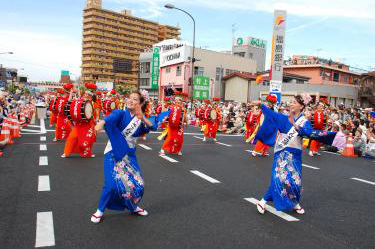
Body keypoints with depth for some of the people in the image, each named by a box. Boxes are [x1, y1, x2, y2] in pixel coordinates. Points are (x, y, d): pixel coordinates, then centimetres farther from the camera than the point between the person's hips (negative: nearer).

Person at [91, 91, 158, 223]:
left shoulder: (141, 119, 3)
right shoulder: (121, 113, -9)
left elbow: (154, 127, -11)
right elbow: (111, 117, -32)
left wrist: (143, 118, -25)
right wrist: (101, 123, -53)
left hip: (129, 154, 4)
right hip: (114, 153, -4)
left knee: (137, 182, 5)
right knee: (112, 184, -12)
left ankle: (133, 206, 34)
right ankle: (100, 210, 15)